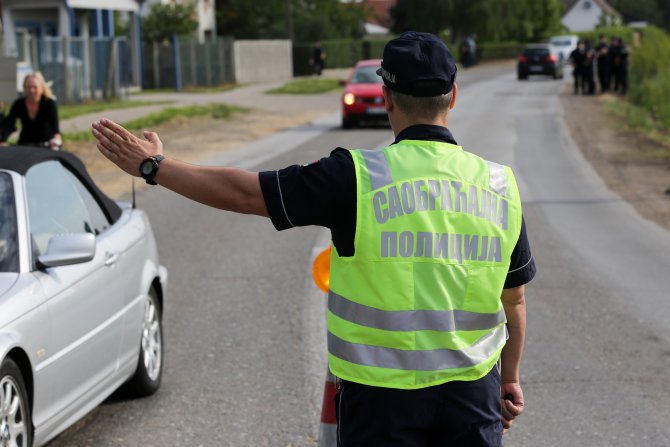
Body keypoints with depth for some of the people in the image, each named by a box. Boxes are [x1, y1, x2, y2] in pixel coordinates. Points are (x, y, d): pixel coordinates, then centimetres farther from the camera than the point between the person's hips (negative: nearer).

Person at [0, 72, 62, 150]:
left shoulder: (49, 103, -11)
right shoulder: (18, 104, -5)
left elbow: (54, 123, -28)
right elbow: (8, 125, -16)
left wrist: (56, 138, -53)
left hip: (46, 143, -1)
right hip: (25, 144, 2)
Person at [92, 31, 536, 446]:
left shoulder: (359, 176, -13)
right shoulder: (498, 185, -2)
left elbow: (243, 192, -7)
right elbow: (514, 298, 8)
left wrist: (154, 167, 5)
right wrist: (511, 378, 23)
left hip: (381, 392, -3)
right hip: (470, 390, 3)